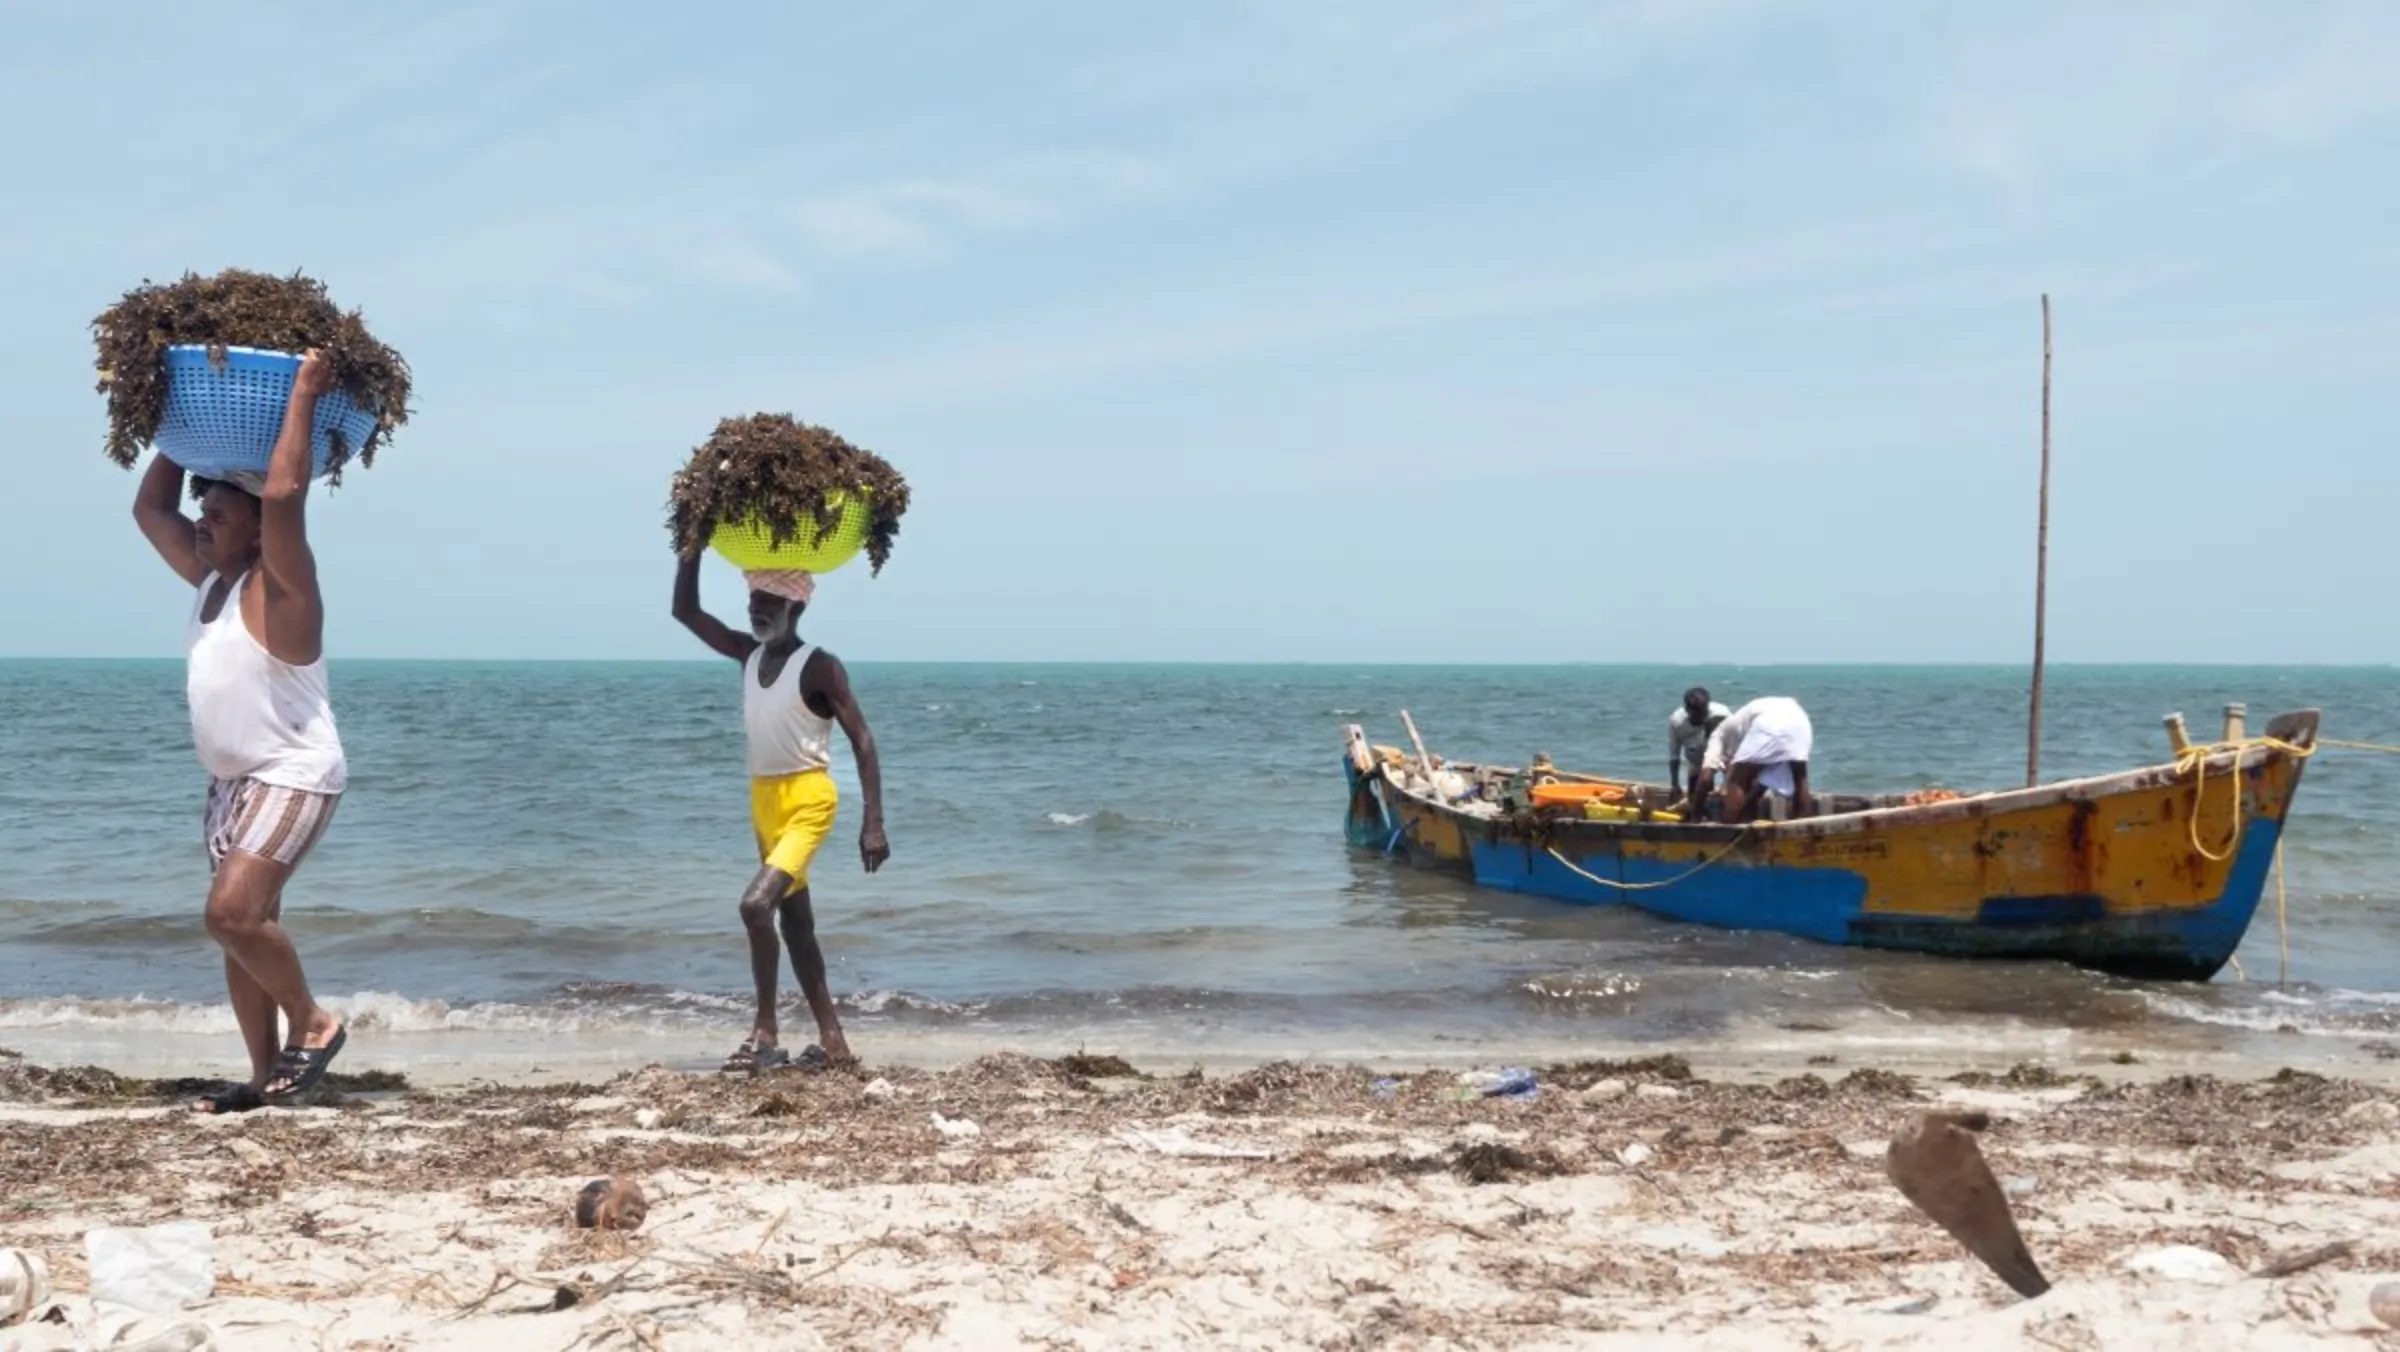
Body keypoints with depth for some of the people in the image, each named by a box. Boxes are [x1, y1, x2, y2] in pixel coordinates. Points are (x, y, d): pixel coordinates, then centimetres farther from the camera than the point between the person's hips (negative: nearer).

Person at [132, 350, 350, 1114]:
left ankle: (313, 1024, -3)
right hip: (231, 780, 9)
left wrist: (303, 396, -24)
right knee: (240, 923, 6)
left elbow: (283, 492, -30)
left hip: (292, 776, -9)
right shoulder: (209, 578, 10)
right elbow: (149, 508, 21)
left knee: (234, 913, -21)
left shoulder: (278, 585, -14)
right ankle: (267, 1077, 11)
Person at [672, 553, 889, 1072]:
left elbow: (862, 740, -13)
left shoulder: (820, 667, -11)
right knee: (795, 923, 11)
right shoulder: (749, 655, 8)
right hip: (764, 799, 8)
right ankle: (832, 1040, 18)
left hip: (807, 801, -8)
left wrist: (874, 824, -20)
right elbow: (686, 610, 9)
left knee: (756, 904, -22)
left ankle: (766, 1033, -14)